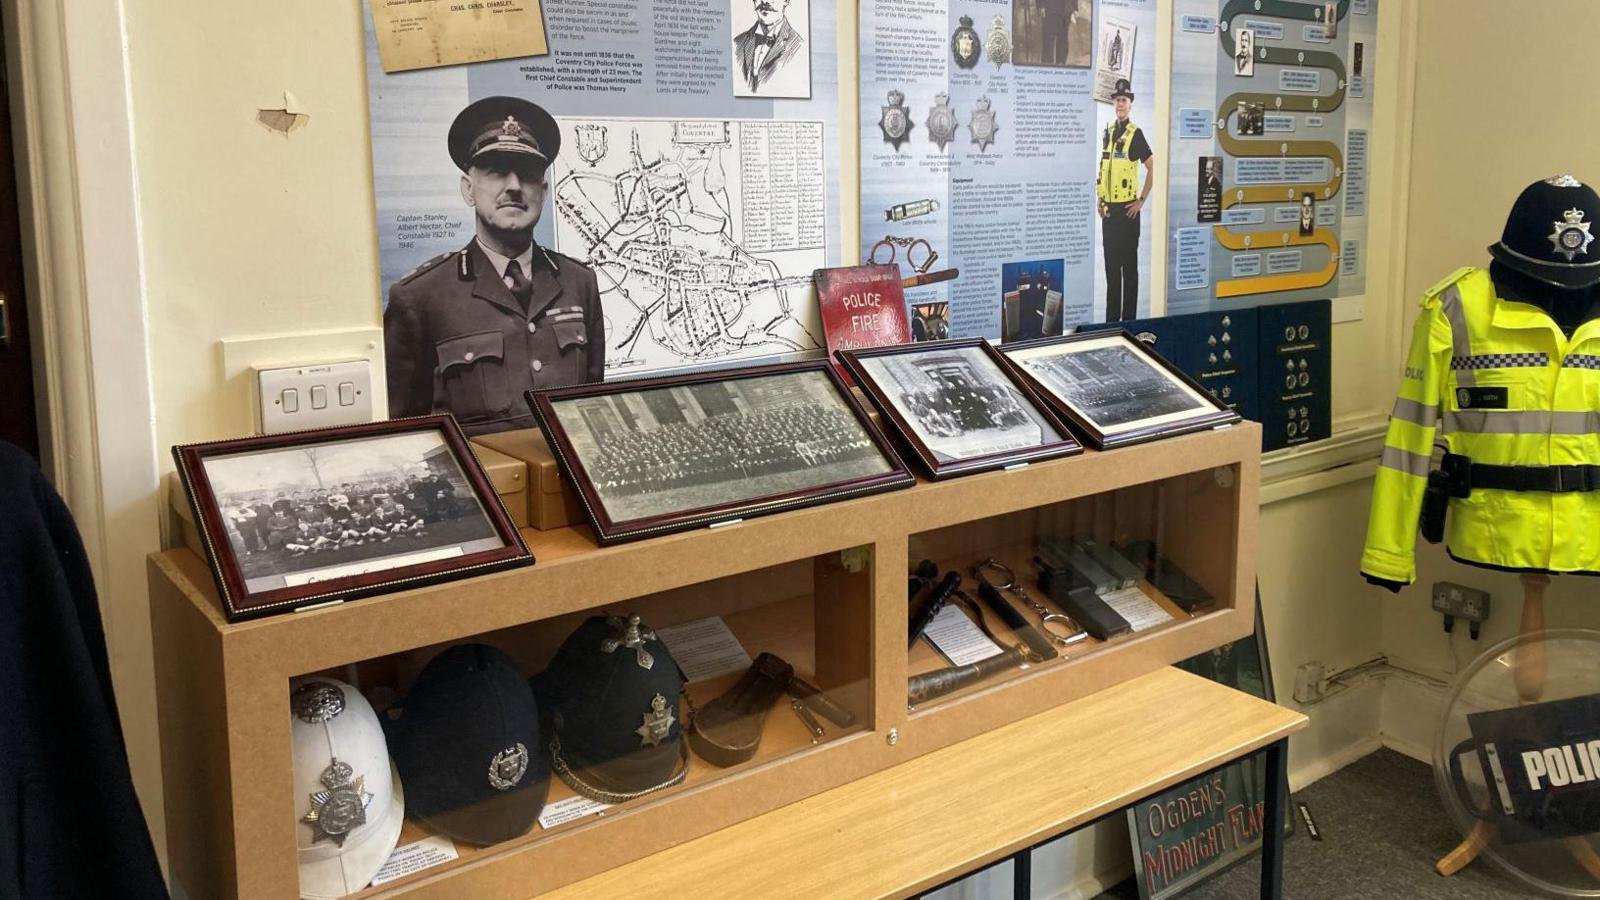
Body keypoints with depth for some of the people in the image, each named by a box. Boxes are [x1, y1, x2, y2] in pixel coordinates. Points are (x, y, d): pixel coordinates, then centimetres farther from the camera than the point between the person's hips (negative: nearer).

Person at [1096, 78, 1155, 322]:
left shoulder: (1135, 134, -8)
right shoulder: (1108, 132, 12)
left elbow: (1152, 168, -10)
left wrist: (1142, 200, -10)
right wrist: (1100, 201, 13)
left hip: (1127, 209, -7)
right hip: (1108, 209, 7)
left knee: (1129, 265, 0)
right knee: (1111, 264, 12)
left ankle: (1129, 318, 5)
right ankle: (1112, 317, 20)